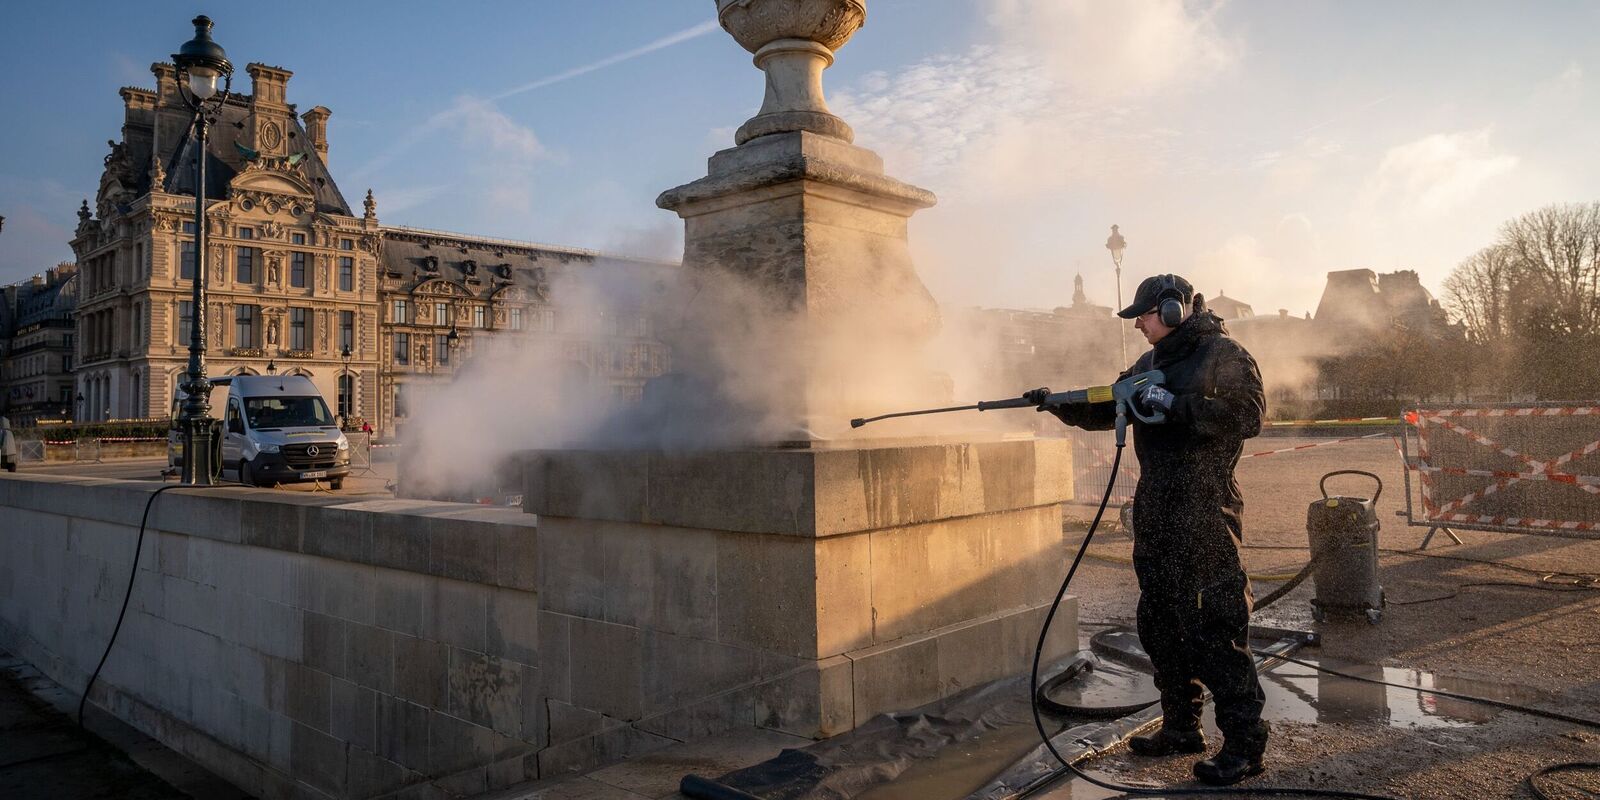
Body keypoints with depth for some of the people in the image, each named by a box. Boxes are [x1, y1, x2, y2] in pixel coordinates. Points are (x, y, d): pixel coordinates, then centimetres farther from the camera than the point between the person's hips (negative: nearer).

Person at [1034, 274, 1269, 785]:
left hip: (1206, 512, -8)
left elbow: (1249, 415, -18)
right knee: (1160, 623, 13)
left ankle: (1245, 744, 5)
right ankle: (1181, 728, 26)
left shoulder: (1224, 355, -6)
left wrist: (1175, 405, -21)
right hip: (1155, 512, 8)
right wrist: (1058, 403, 3)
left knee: (1213, 626, -7)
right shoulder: (1150, 364, 17)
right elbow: (1105, 411, 19)